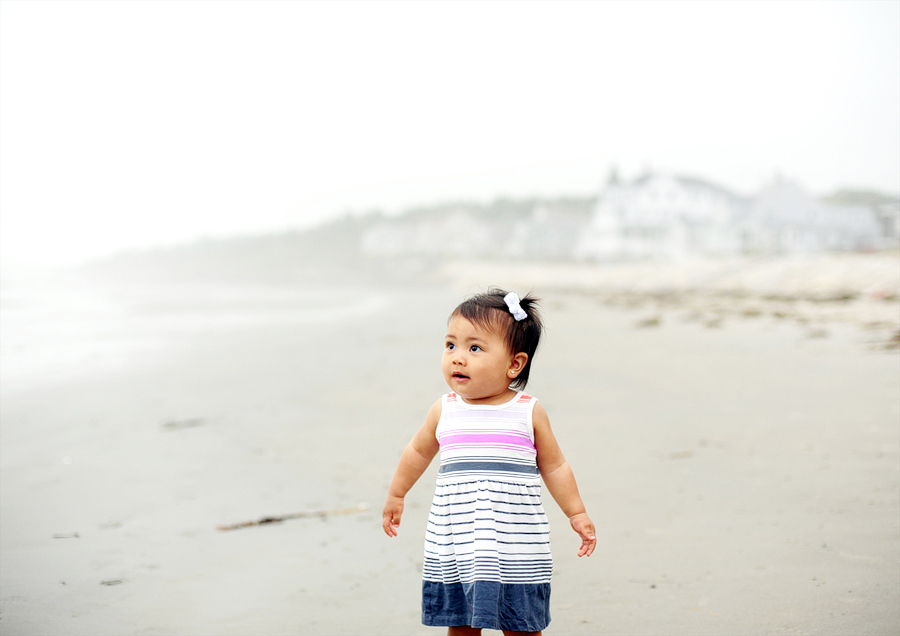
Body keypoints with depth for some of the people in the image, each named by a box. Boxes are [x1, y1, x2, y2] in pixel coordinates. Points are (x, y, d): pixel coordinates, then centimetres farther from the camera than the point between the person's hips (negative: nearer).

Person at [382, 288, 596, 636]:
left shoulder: (529, 412, -3)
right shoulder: (443, 411, 2)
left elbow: (554, 466, 8)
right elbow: (418, 452, 20)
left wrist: (577, 514, 11)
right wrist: (396, 495, 30)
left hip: (516, 550, -2)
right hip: (454, 548, 2)